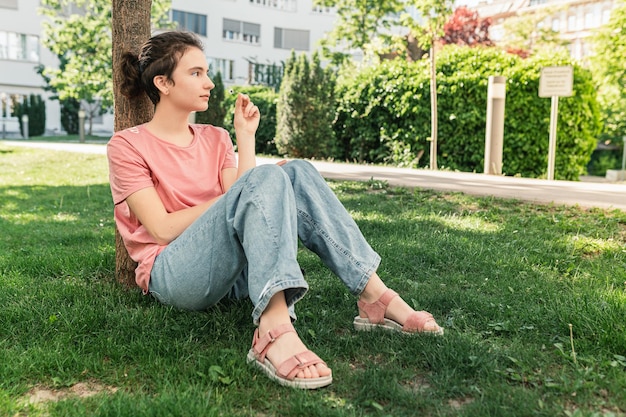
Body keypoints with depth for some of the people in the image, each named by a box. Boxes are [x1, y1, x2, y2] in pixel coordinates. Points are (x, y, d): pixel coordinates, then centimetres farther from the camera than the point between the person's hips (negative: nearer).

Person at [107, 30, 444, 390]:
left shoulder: (215, 139, 15)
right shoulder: (128, 144, 1)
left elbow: (245, 207, 0)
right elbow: (162, 229, -10)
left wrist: (245, 136, 0)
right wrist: (236, 195, -10)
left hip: (234, 273, 5)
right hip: (174, 276, -5)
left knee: (297, 173, -16)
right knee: (266, 177, -27)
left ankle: (374, 297, -23)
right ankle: (275, 329, -45)